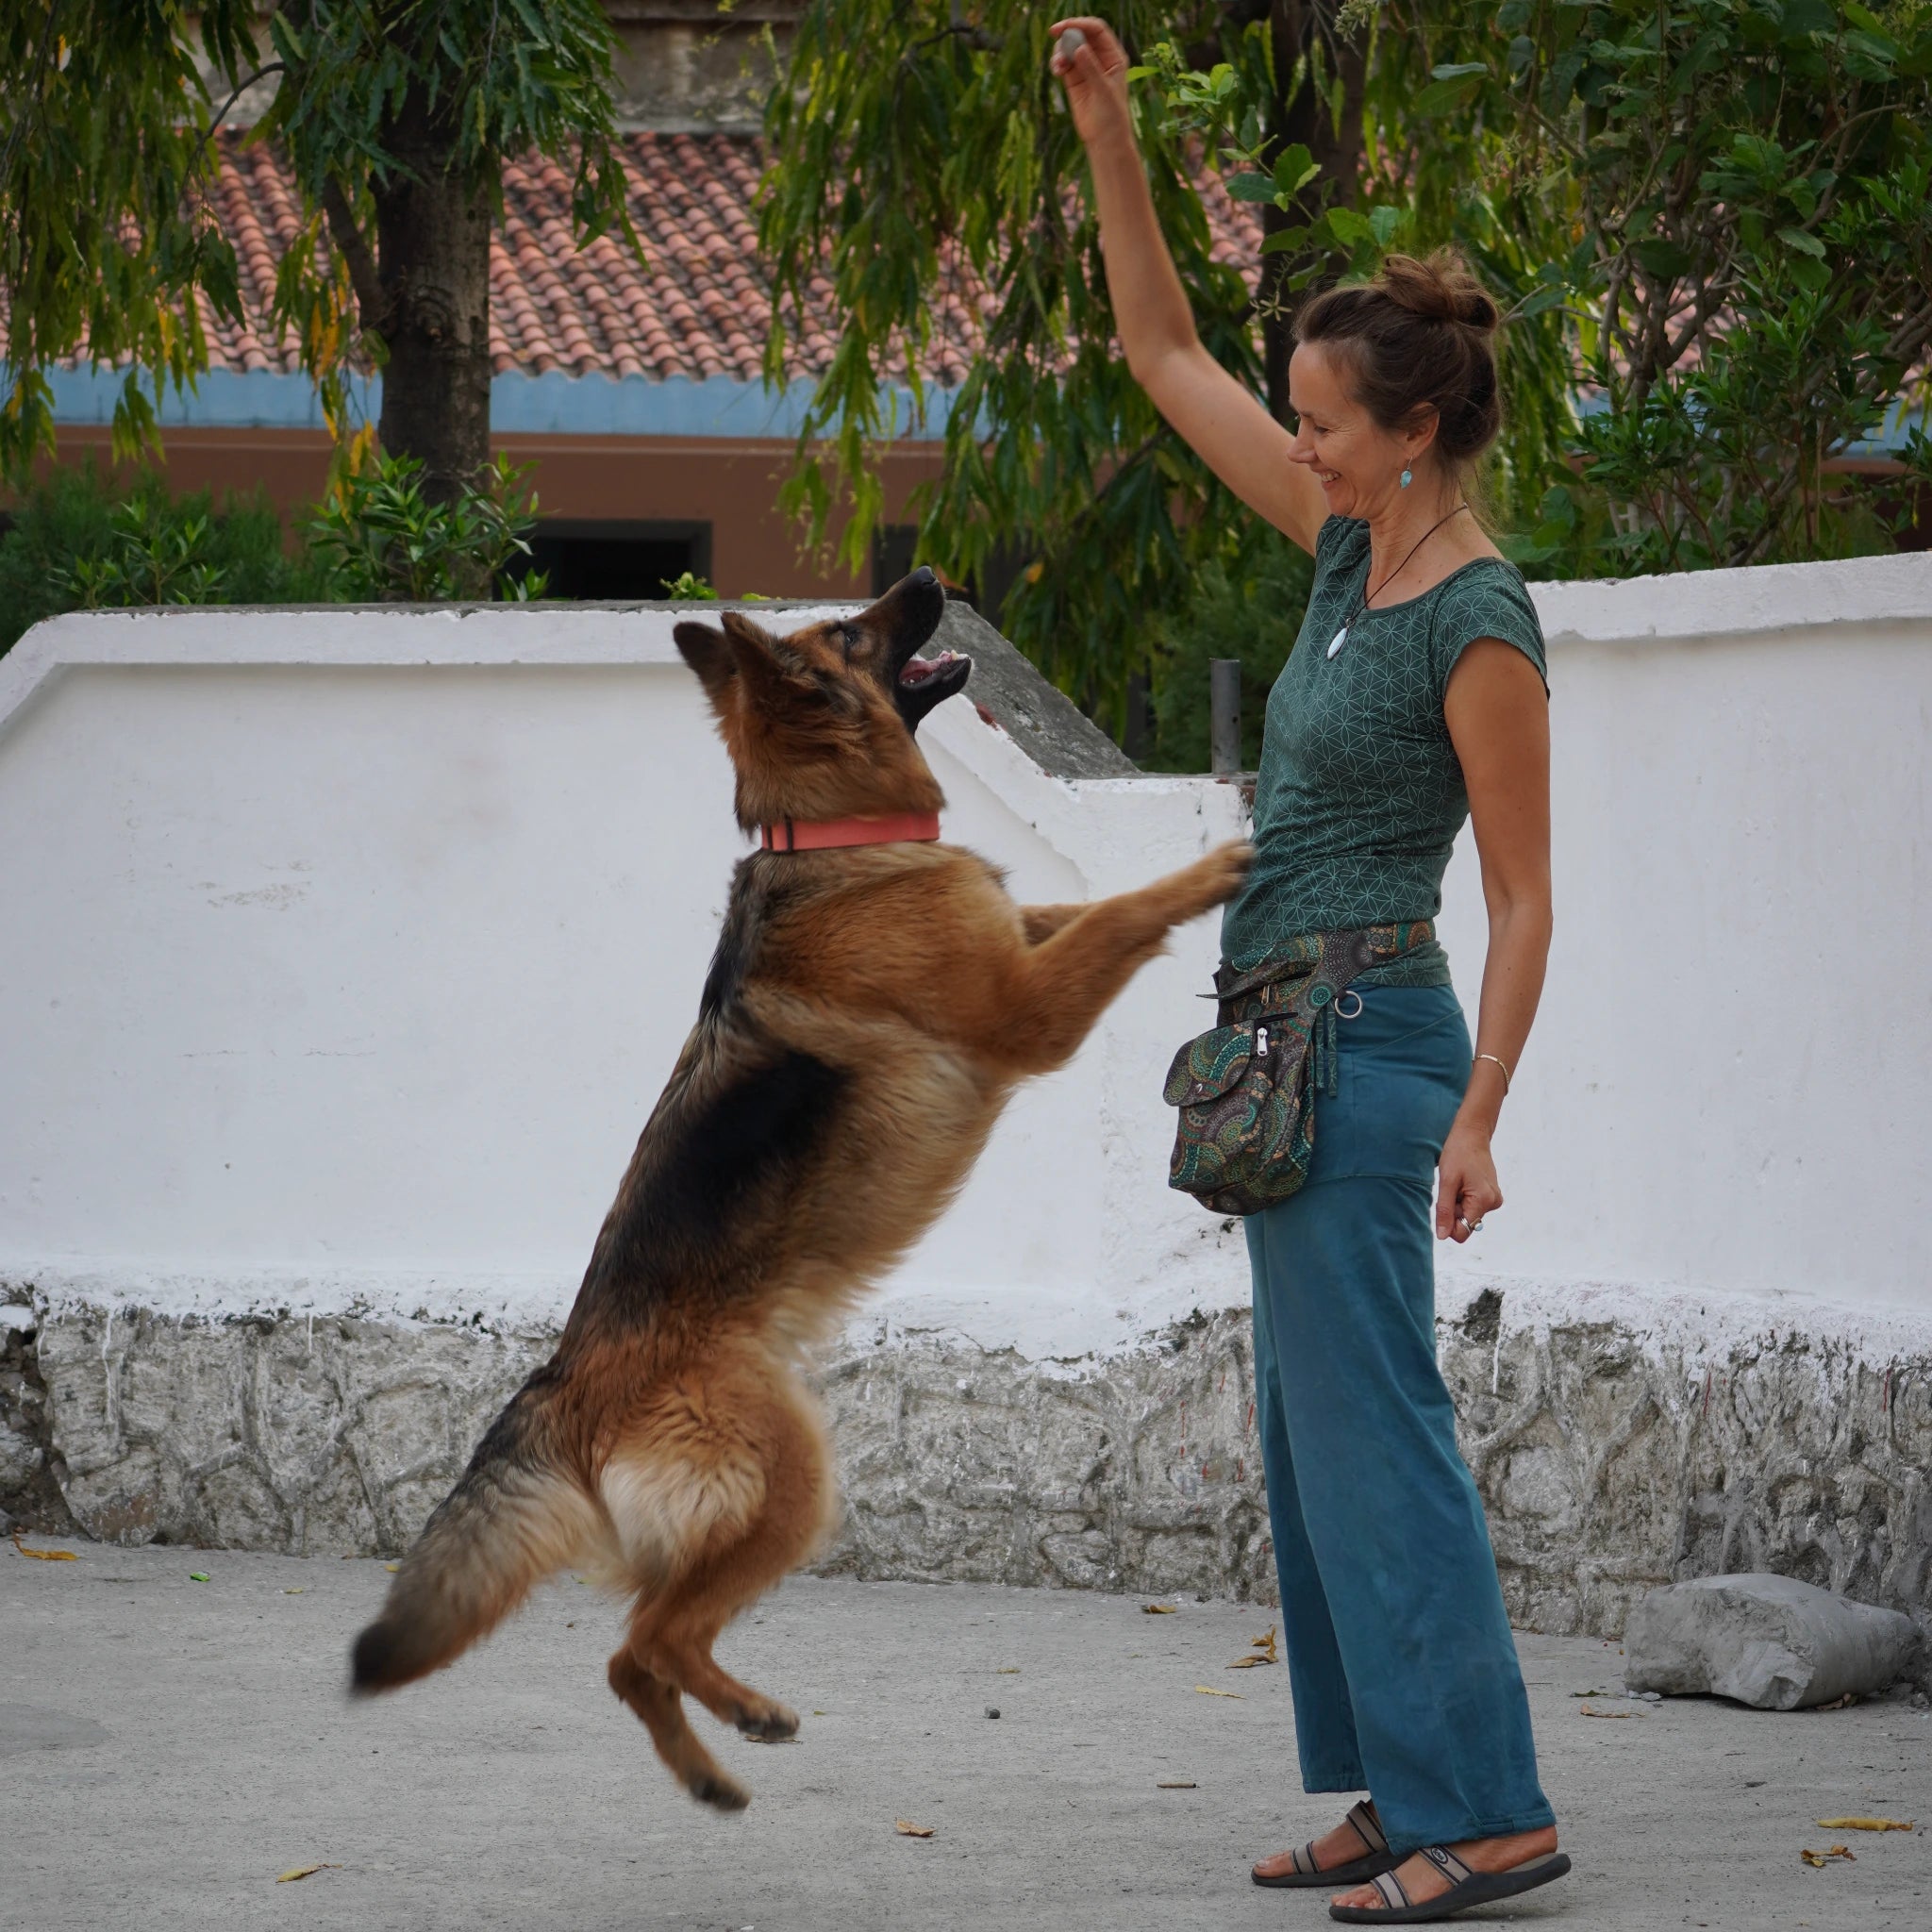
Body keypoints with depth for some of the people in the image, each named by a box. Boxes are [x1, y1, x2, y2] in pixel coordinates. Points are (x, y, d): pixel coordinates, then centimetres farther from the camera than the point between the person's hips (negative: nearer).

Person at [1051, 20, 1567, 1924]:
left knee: (1368, 1428, -10)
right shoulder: (1351, 545, 8)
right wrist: (1108, 138, 7)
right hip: (1292, 1042, 9)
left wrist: (1476, 1115, -20)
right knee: (1316, 1430, 10)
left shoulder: (1481, 625, -15)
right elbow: (1166, 357, 14)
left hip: (1361, 1047, -9)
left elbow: (1522, 898, -14)